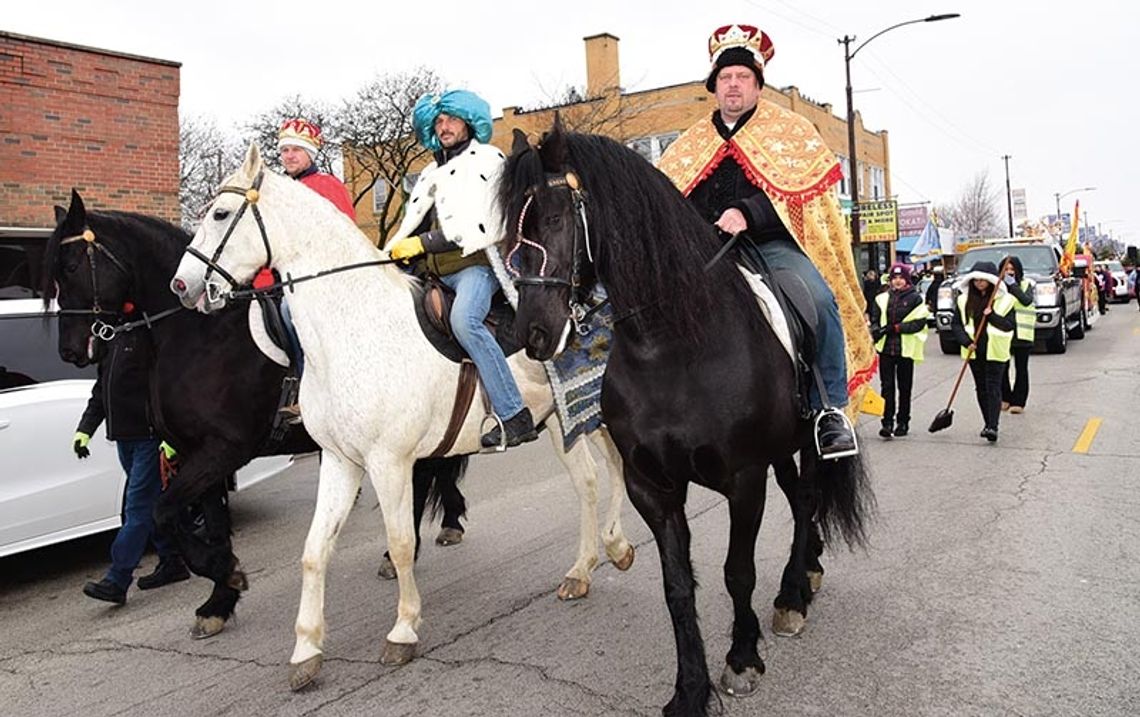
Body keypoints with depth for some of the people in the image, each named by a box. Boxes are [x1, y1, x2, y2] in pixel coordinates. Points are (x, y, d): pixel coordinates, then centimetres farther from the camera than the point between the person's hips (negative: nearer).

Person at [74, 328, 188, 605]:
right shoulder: (114, 338, 14)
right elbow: (100, 391, 20)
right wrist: (84, 429, 13)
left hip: (151, 436, -9)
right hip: (125, 436, 10)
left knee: (138, 506, -6)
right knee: (149, 502, 15)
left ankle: (116, 581, -4)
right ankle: (172, 563, 27)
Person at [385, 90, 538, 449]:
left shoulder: (487, 158, 7)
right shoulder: (433, 173, 28)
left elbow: (475, 224, -8)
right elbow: (412, 223, 19)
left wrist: (423, 243, -15)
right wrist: (389, 255, 0)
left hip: (477, 261, -8)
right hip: (437, 272, 9)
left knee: (464, 319, -34)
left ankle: (515, 417, -34)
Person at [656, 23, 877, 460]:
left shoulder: (790, 130, 11)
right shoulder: (692, 143, 22)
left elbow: (798, 190, -5)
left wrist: (747, 212, -21)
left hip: (773, 245, -3)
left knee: (819, 300, -30)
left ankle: (830, 408, -19)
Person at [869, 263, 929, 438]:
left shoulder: (915, 298, 0)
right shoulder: (882, 299, 10)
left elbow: (919, 322, -8)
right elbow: (874, 319, 11)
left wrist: (896, 328, -16)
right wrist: (876, 330, -11)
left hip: (906, 349, -2)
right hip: (886, 348, 2)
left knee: (905, 387, 7)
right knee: (887, 386, -2)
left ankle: (903, 422, 17)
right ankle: (887, 422, -1)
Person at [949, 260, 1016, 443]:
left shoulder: (1004, 300, -2)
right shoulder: (964, 300, 5)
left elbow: (1009, 326, -6)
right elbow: (955, 323, 4)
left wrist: (992, 315, -20)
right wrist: (966, 341, -9)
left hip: (995, 351, -3)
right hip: (974, 351, 4)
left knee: (993, 388, -8)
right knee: (981, 388, 11)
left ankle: (993, 427, -12)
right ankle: (987, 424, 22)